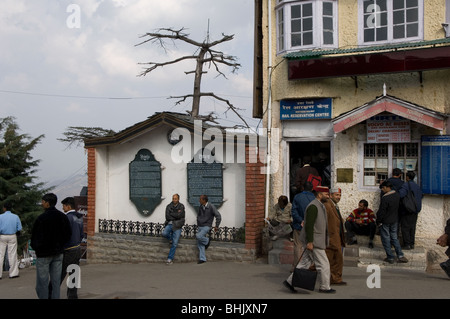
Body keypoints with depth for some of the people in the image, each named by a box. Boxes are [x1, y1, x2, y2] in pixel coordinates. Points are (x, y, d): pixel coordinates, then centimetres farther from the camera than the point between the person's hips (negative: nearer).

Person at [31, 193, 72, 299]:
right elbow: (68, 235, 8)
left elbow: (35, 236, -12)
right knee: (56, 281, 10)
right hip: (58, 253, 6)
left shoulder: (41, 218, -16)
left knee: (42, 282, 2)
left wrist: (35, 248, 6)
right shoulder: (63, 217, 3)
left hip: (43, 254, -6)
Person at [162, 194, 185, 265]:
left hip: (177, 226, -2)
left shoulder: (181, 206, 4)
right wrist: (176, 214, -6)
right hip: (169, 224, 2)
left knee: (174, 243, -5)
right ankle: (171, 238, 6)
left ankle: (170, 258, 3)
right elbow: (167, 217, -3)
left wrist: (171, 214, -3)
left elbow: (179, 215, -12)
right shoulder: (168, 206, 8)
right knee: (164, 233, -29)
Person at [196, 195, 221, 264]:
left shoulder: (211, 207, -14)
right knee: (199, 244, 2)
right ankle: (202, 258, 8)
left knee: (198, 236, -30)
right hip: (200, 227, 6)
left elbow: (218, 216, -13)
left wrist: (216, 226, -10)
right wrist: (198, 223, 17)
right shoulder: (201, 207, 6)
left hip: (206, 226, -6)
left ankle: (207, 240, -1)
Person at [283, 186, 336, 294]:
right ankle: (325, 287, 14)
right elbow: (309, 225, -23)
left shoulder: (320, 206, 15)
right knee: (323, 264, 0)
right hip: (313, 241, -10)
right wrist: (309, 242, -25)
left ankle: (290, 281, 15)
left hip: (315, 240, 10)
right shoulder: (313, 206, -18)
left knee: (305, 263, 11)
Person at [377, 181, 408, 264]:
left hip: (385, 222, -7)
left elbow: (381, 211, -18)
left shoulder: (385, 198, -24)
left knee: (386, 239, 6)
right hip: (394, 220, 7)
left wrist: (378, 221, -8)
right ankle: (400, 256, 11)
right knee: (394, 238, 17)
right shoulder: (397, 195, -2)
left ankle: (390, 257, 9)